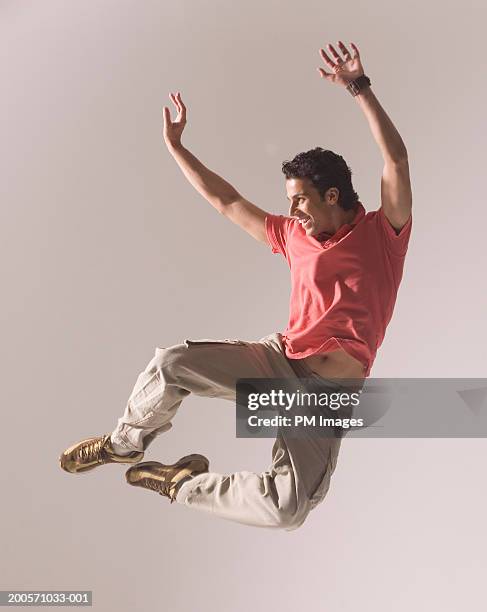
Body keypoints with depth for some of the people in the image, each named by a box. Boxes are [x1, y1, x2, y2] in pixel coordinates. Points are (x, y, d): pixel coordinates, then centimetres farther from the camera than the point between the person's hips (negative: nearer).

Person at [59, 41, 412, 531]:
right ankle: (127, 443, 8)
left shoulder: (383, 233, 5)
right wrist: (175, 146, 20)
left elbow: (396, 159, -9)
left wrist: (359, 88, -15)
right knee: (171, 363, -21)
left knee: (289, 509, -21)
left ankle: (187, 485, 5)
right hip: (280, 358, 3)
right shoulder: (294, 236, 16)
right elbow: (227, 202, 19)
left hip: (330, 393, -3)